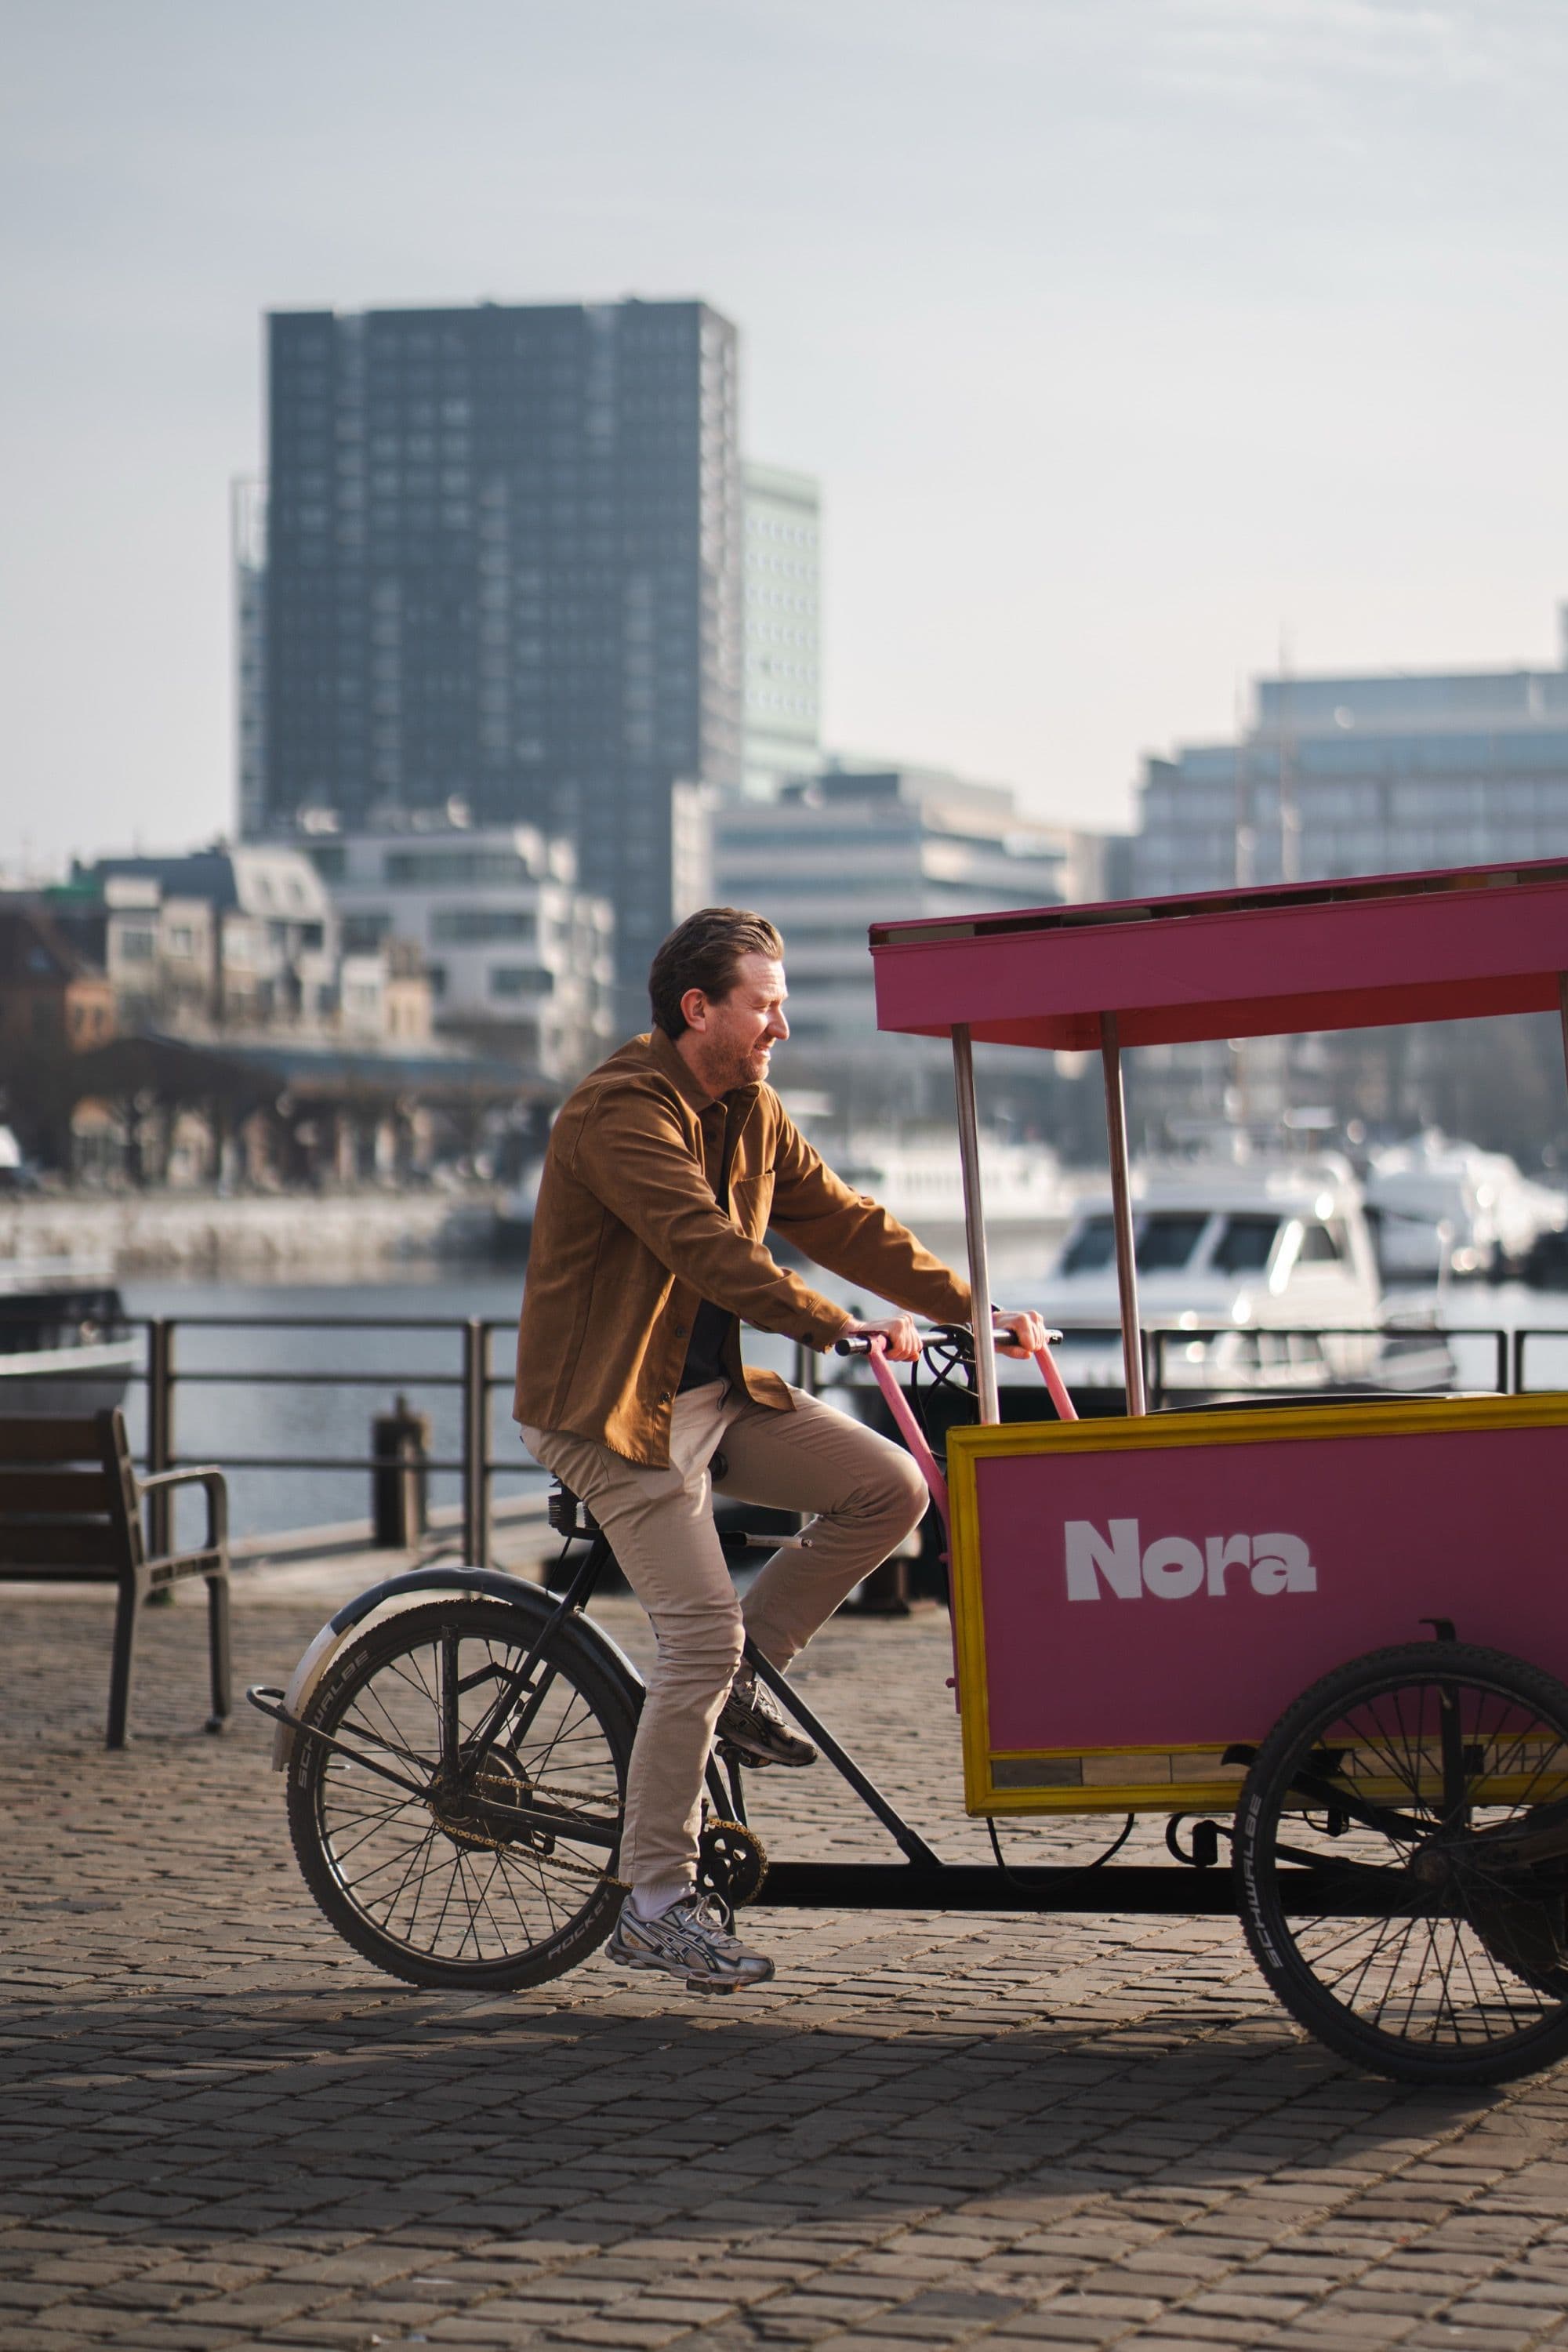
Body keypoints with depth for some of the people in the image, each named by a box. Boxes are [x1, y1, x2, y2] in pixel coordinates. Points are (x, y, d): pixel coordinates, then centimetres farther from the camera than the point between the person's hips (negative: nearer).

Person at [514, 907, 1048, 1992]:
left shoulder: (751, 1114, 8)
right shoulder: (620, 1112, -19)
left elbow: (845, 1222, 8)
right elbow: (706, 1246, -30)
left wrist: (977, 1311, 0)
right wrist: (839, 1327, -38)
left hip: (722, 1392, 8)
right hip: (616, 1411, -8)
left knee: (891, 1486, -8)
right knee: (701, 1635, -14)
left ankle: (740, 1678, 8)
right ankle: (654, 1902, -4)